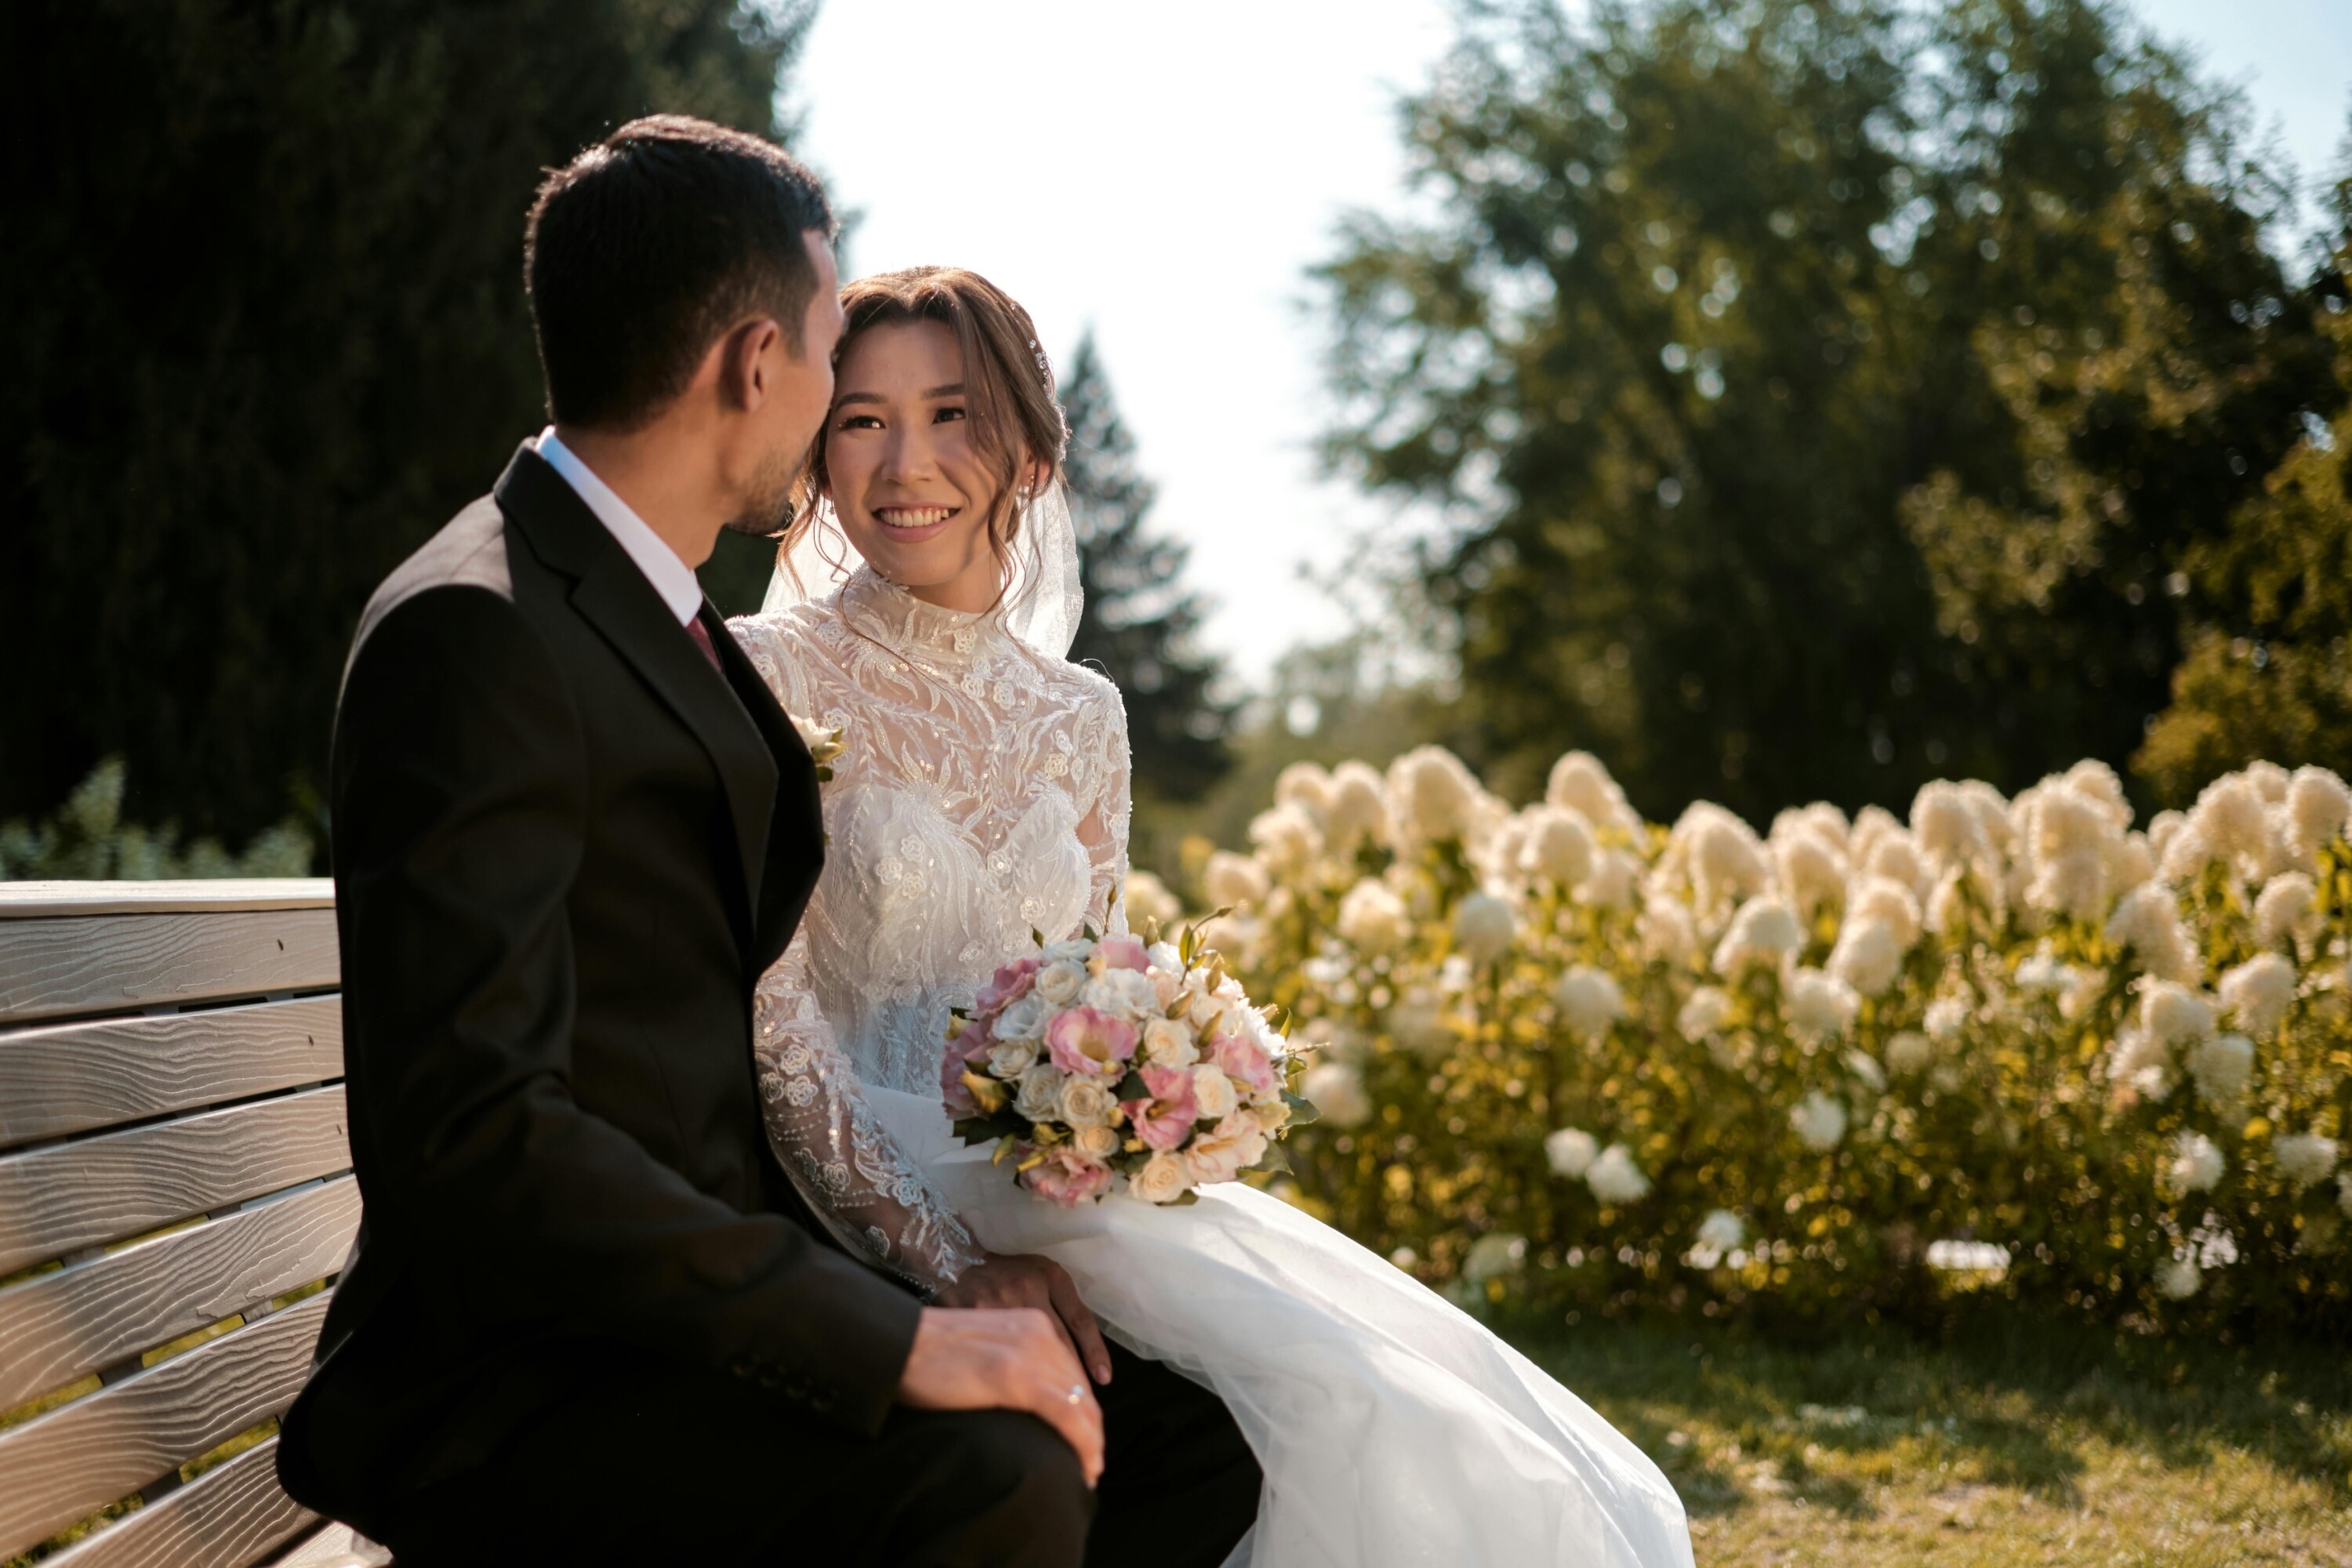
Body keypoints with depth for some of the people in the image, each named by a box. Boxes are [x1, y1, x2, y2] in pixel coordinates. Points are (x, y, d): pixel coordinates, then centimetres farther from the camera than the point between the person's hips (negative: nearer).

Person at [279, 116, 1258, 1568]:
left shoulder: (682, 631, 16)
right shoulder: (473, 634, -15)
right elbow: (470, 1133, -26)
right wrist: (891, 1335, -28)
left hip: (695, 1317, 9)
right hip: (507, 1385, -9)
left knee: (1204, 1433, -3)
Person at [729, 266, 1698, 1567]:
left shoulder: (1080, 720, 13)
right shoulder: (769, 679, -4)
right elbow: (772, 1030, -11)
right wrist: (948, 1260, -21)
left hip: (1073, 1195, 5)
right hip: (887, 1204, -5)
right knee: (1331, 1405, -25)